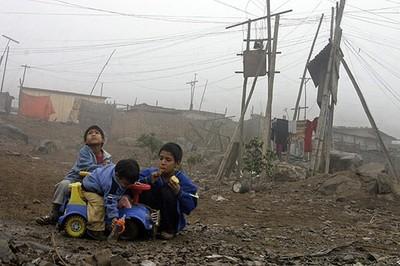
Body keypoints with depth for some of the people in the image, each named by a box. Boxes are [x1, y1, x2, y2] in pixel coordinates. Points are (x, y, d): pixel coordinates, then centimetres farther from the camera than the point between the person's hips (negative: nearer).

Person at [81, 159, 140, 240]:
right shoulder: (111, 185, -42)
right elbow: (110, 202, -39)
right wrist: (114, 217, -40)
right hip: (89, 188, -9)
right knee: (99, 203, -34)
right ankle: (96, 230, -23)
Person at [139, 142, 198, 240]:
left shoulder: (183, 181, -11)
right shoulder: (150, 173, -5)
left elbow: (191, 206, -16)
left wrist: (179, 192, -30)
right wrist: (149, 180, -29)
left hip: (172, 222, -1)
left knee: (167, 191, -24)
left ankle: (170, 229, -10)